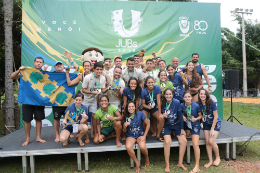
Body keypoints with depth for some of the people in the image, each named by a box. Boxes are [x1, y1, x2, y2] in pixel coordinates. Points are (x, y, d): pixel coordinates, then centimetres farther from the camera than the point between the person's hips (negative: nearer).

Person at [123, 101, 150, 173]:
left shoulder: (140, 114, -9)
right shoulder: (125, 117, -3)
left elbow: (148, 124, -3)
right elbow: (124, 131, 3)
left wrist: (144, 136, -7)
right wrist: (125, 126, -20)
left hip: (140, 134, -1)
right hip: (130, 136, 1)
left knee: (142, 147, -31)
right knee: (128, 147, -31)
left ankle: (147, 158, 6)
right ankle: (136, 162, -4)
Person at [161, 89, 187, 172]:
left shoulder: (177, 102, -8)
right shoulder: (162, 104, -7)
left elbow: (180, 116, -4)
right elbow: (160, 115, 3)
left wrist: (182, 128, -2)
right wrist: (162, 116, -22)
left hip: (176, 124, 1)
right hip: (167, 125, -1)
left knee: (184, 141, -15)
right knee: (167, 142, -25)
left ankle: (180, 163, 6)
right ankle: (167, 165, -9)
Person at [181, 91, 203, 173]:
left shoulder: (196, 106, -15)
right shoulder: (182, 106, -7)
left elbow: (200, 116, -3)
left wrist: (196, 119, -22)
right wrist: (183, 117, -10)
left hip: (195, 125, -5)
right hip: (186, 125, 5)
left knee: (195, 145, -14)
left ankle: (197, 166, -7)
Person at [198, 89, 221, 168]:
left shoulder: (212, 103, -22)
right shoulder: (198, 104, -12)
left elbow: (215, 117, -17)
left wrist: (212, 129, -16)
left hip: (215, 123, -4)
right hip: (206, 124, 4)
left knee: (211, 141, -15)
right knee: (207, 142, -3)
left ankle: (218, 158, 12)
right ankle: (210, 161, 11)